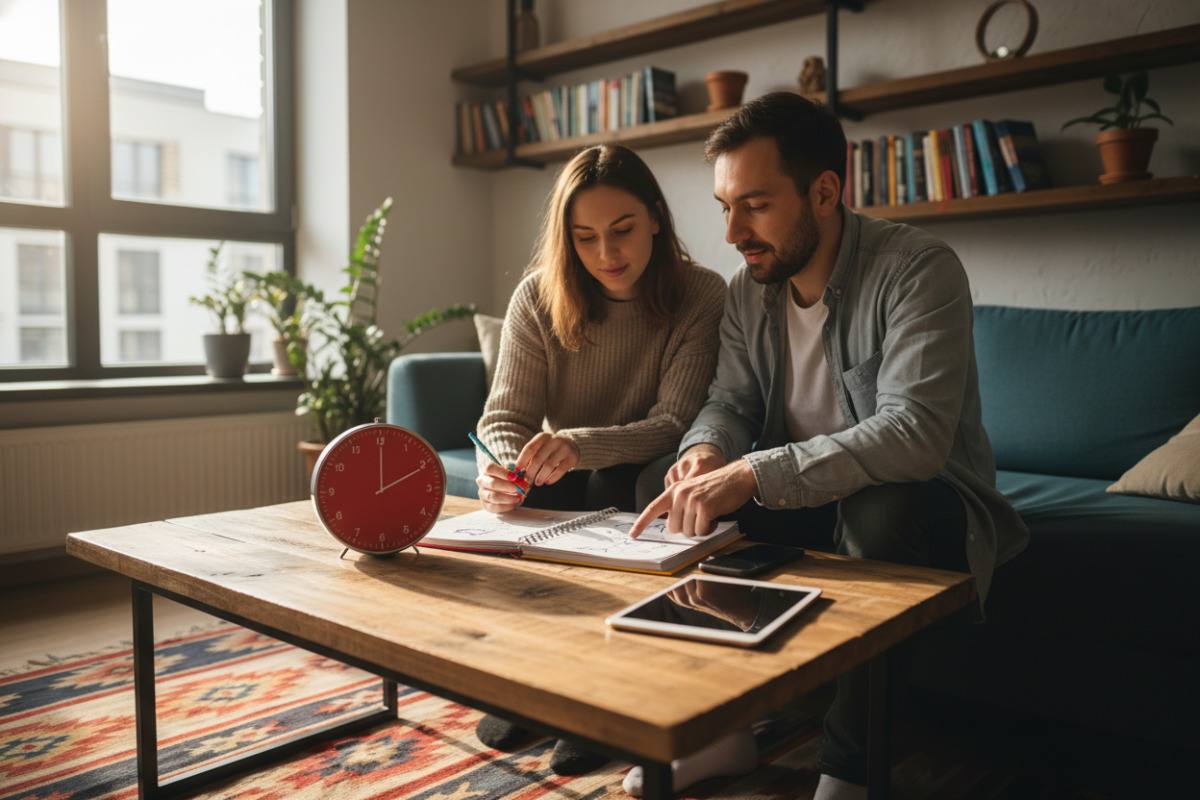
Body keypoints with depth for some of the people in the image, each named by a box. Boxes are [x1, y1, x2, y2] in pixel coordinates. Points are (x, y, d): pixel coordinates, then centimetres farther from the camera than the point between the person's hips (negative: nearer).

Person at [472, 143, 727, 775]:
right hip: (564, 481, 2)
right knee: (514, 498, -30)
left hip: (638, 480, -1)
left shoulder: (701, 296, -13)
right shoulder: (537, 298, -7)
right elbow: (506, 417, -9)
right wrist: (502, 469, -34)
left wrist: (580, 445, -39)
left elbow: (677, 423, -20)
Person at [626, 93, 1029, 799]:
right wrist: (708, 449, -22)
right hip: (802, 498, 6)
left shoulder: (918, 270, -21)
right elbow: (731, 401, 3)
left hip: (922, 498, -6)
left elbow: (914, 432, -34)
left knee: (882, 510, -39)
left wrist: (753, 474, -41)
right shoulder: (751, 289, 2)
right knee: (679, 490, -14)